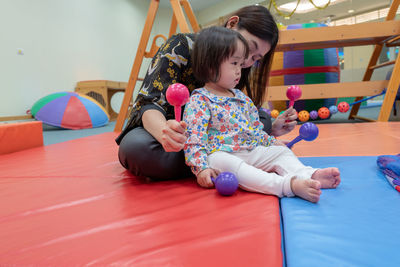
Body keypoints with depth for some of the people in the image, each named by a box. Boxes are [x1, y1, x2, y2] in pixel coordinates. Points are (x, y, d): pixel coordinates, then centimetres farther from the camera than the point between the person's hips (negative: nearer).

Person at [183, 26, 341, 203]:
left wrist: (272, 142, 17)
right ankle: (288, 185, -50)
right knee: (227, 164, -37)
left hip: (251, 151, 8)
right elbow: (193, 139, -14)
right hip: (220, 155, -8)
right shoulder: (199, 100, -7)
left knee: (281, 151, -1)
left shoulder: (241, 98, 17)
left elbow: (256, 129, 26)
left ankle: (309, 175, -24)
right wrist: (201, 168, -23)